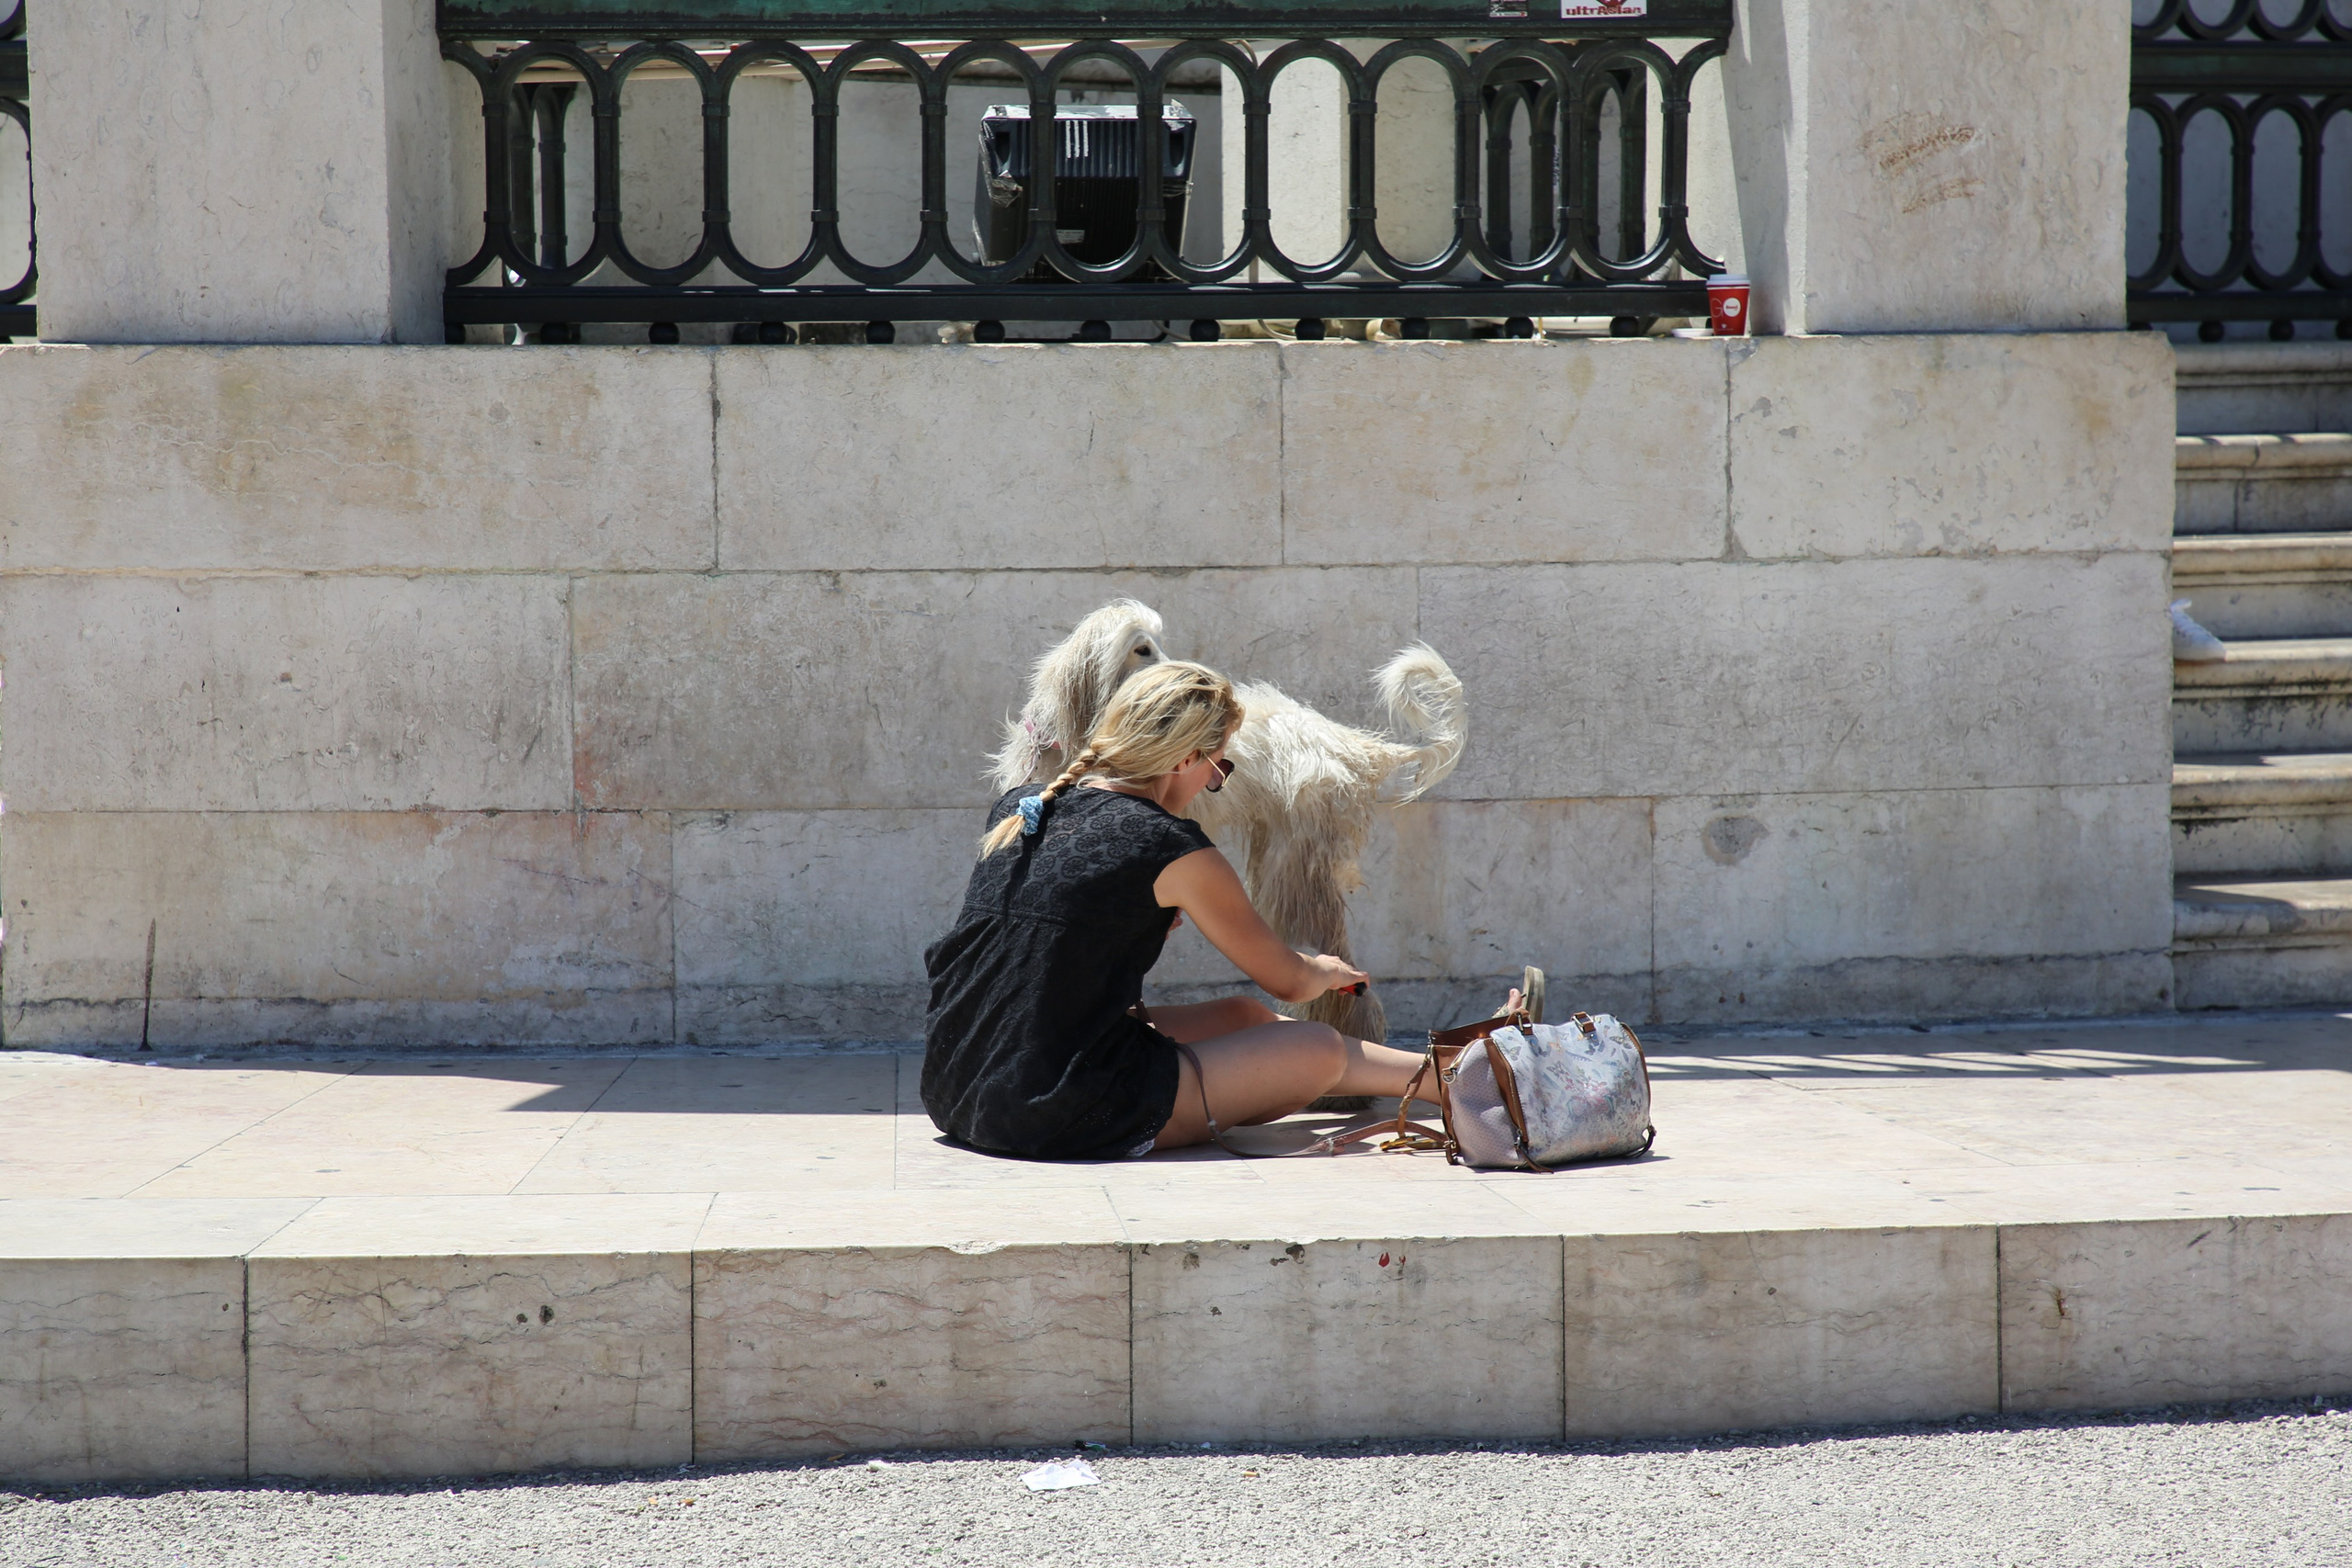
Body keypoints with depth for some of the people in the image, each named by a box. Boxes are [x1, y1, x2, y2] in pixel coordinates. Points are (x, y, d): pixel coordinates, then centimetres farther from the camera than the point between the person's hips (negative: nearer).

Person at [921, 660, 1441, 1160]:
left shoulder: (1013, 810, 6)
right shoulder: (1171, 848, -12)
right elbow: (1287, 981, 4)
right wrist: (1328, 972, 26)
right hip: (1062, 1120, -8)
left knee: (1242, 1016, 25)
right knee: (1320, 1050, 8)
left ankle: (1432, 1068, 41)